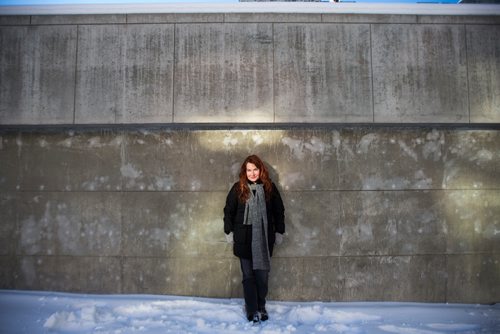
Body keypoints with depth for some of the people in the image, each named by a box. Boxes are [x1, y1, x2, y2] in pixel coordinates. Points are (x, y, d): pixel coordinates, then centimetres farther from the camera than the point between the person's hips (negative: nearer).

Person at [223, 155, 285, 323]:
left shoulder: (269, 187, 1)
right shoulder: (238, 188, -1)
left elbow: (279, 211, 8)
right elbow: (228, 211, 5)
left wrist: (279, 232, 7)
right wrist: (229, 232, 3)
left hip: (264, 238, 1)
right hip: (244, 239, -1)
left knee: (262, 275, 8)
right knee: (248, 276, 5)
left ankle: (261, 308, 25)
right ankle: (252, 311, 13)